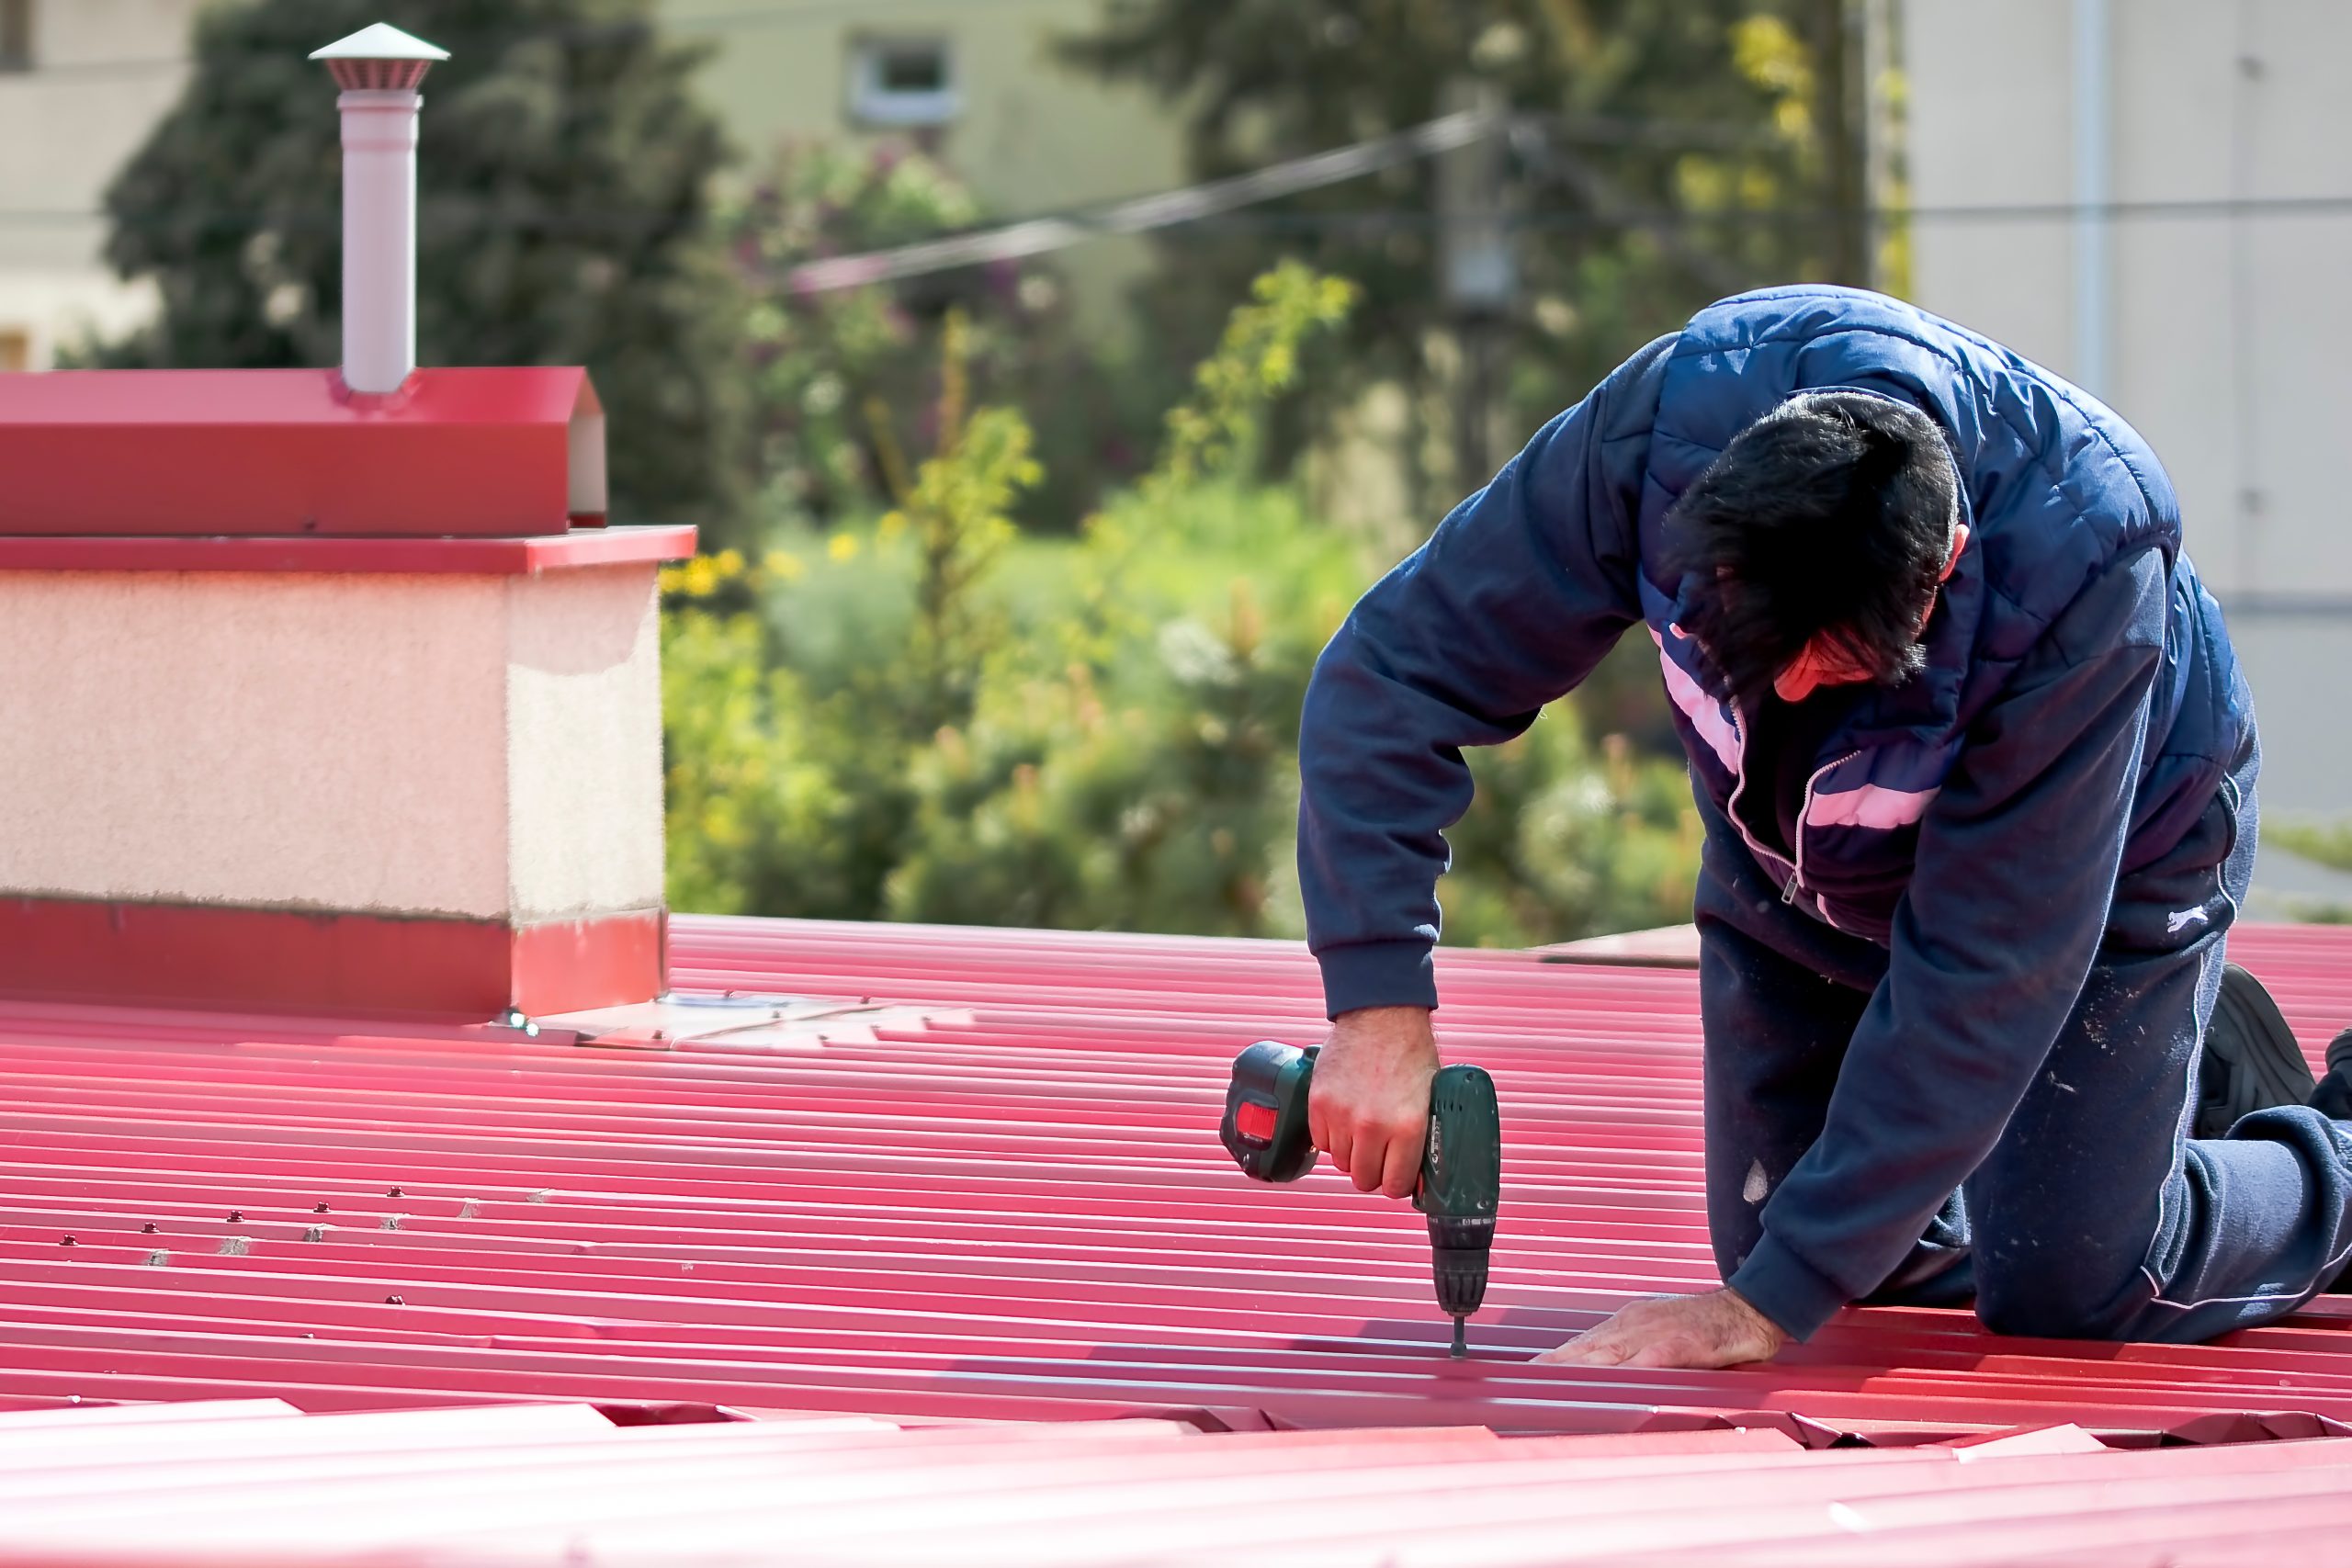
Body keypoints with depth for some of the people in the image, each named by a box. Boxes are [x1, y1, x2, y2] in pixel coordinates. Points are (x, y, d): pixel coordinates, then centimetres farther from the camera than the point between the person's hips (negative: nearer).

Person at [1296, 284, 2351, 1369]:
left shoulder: (2085, 572, -42)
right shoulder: (1658, 435, -36)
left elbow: (1979, 967, -38)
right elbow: (1397, 669, -29)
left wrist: (1772, 1301, -38)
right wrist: (1379, 1004, -42)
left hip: (2097, 860, -4)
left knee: (2068, 1290, -10)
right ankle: (2192, 1077, 29)